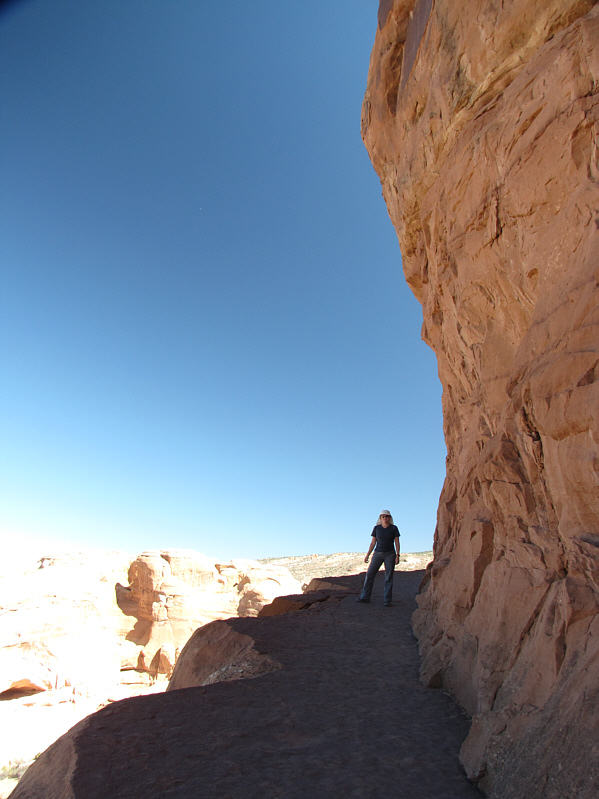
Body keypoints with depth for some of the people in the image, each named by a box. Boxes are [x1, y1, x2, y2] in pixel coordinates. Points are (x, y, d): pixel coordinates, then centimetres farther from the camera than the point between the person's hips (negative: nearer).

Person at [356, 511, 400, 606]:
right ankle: (365, 597, 9)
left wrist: (397, 556, -12)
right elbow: (373, 543, 4)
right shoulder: (376, 528, 2)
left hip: (390, 554, -2)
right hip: (378, 554, 2)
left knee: (389, 577, -2)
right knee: (369, 574, -1)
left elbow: (397, 543, -2)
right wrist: (367, 555, -1)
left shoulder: (394, 528, -2)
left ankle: (387, 600, 8)